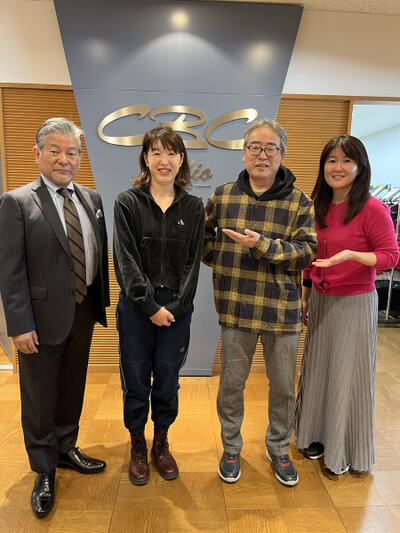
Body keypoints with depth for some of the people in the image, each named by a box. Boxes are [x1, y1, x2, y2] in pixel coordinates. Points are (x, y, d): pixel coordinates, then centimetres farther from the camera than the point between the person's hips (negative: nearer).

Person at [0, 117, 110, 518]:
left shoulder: (91, 199, 6)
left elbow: (100, 254, 8)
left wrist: (101, 303, 6)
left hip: (84, 313, 5)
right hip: (44, 316, -4)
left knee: (73, 390, 21)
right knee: (40, 397, 12)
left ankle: (66, 450, 44)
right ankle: (44, 471, 34)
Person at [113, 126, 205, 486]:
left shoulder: (193, 207, 4)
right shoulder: (128, 202, -2)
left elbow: (193, 261, 0)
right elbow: (126, 260, -8)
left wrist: (175, 306, -9)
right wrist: (150, 306, -12)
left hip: (177, 309, 2)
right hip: (136, 307, -1)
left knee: (168, 381, 13)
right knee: (136, 380, 11)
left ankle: (161, 443, 36)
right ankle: (138, 445, 35)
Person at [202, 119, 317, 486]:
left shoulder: (299, 202, -2)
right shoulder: (223, 195, 4)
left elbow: (306, 251, -11)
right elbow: (202, 235, 16)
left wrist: (262, 245, -23)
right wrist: (222, 262, 3)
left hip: (282, 309, 0)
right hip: (236, 307, 1)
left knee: (283, 387, 15)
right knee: (231, 383, 13)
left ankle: (279, 449, 40)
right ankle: (231, 449, 38)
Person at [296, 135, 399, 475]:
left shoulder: (372, 209, -14)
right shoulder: (320, 208, 5)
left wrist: (350, 255, -28)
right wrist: (306, 293, 14)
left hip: (354, 303, -5)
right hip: (321, 300, 6)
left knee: (349, 374, 8)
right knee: (318, 368, 15)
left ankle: (347, 450, 31)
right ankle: (317, 436, 38)